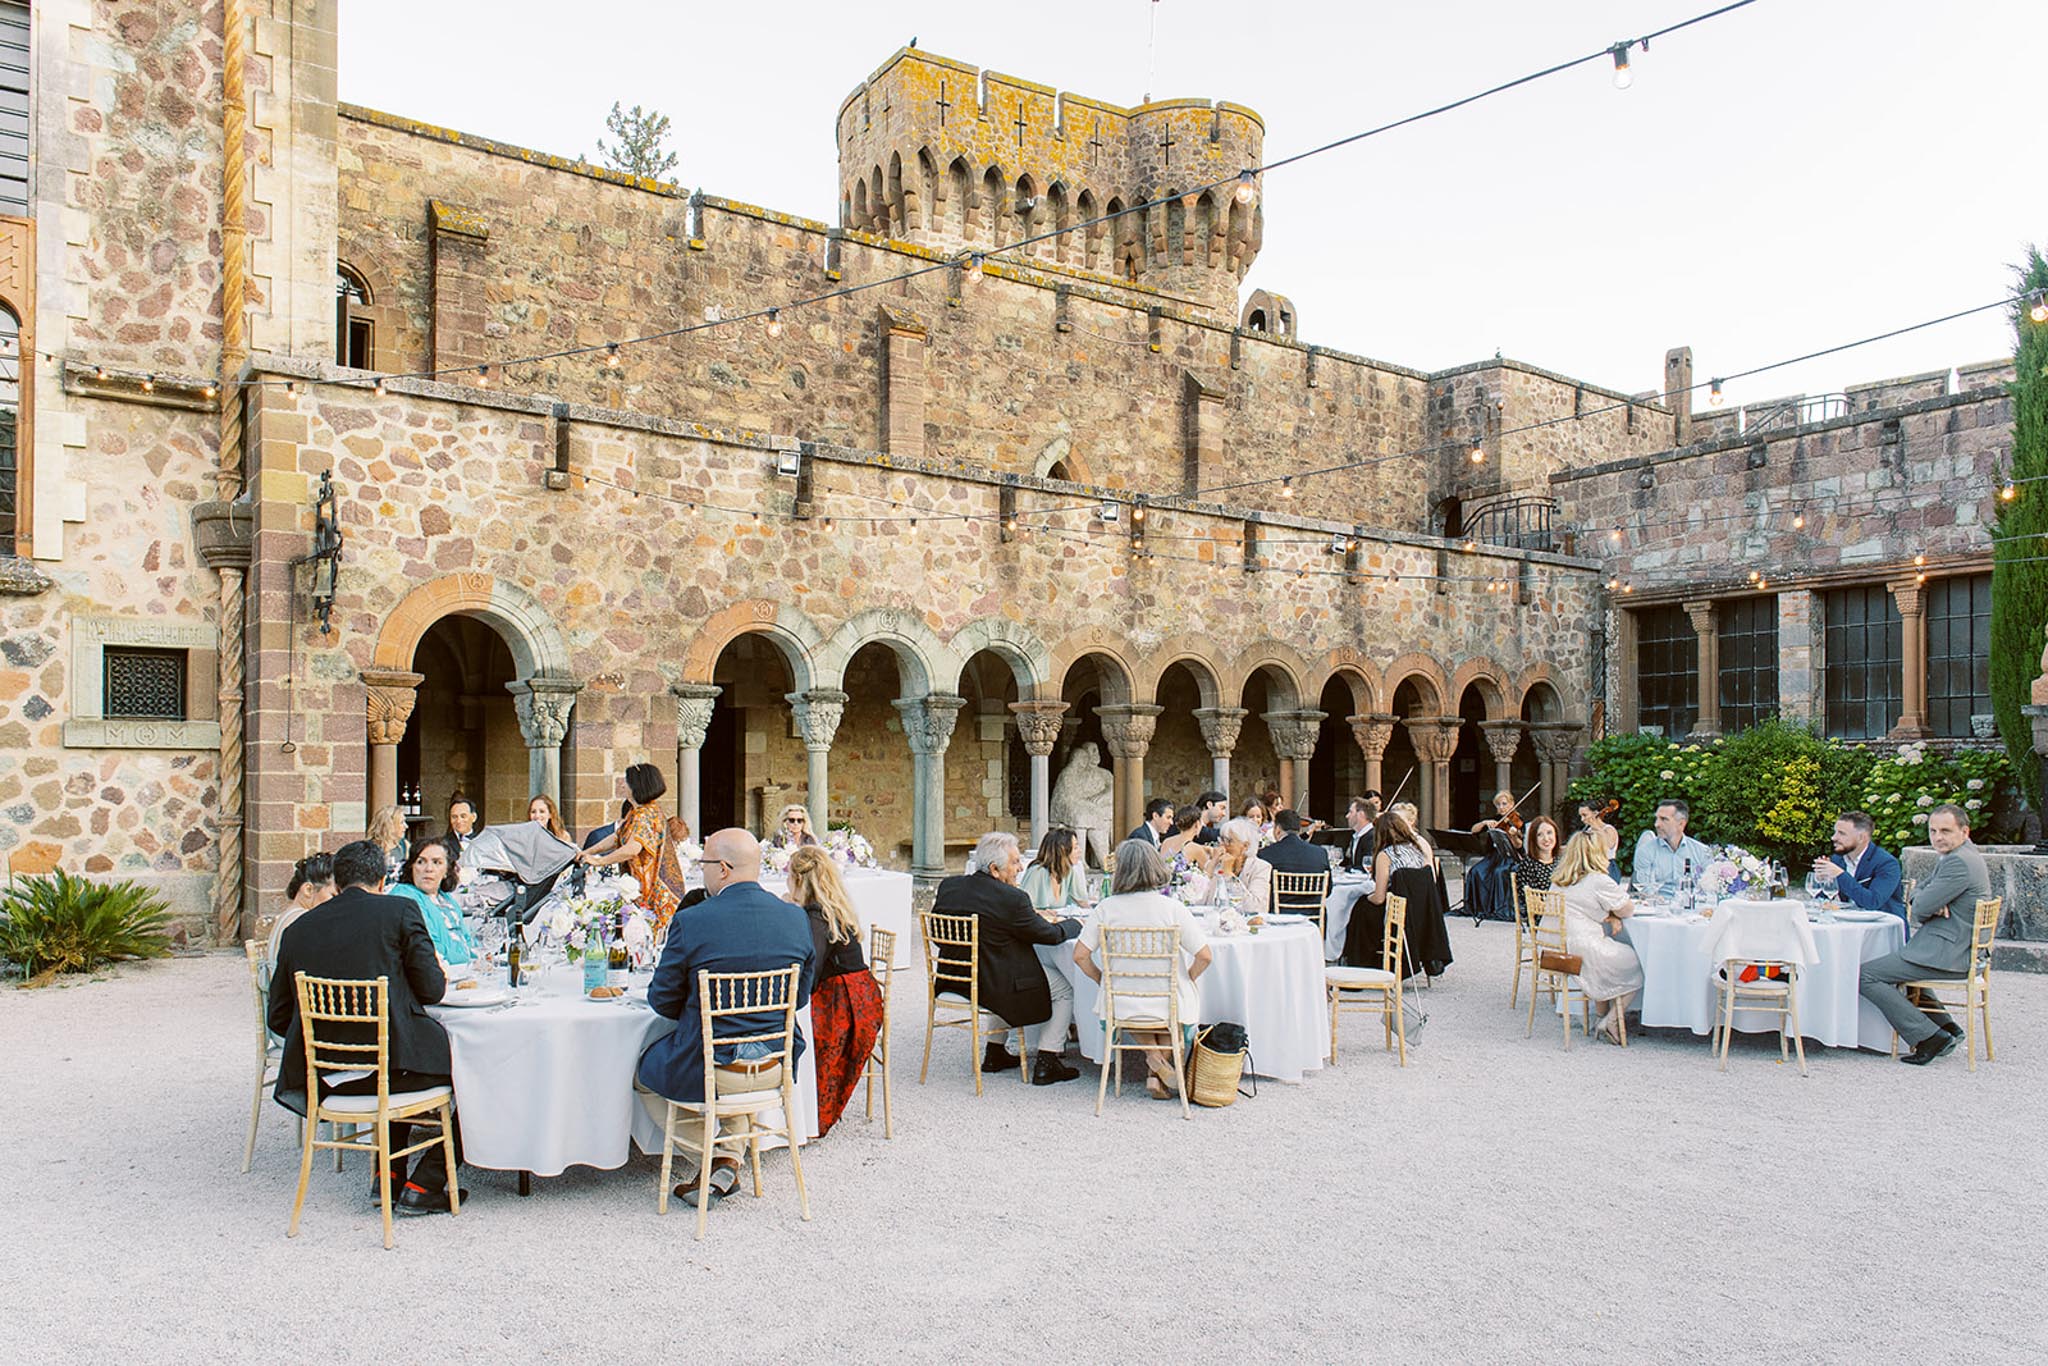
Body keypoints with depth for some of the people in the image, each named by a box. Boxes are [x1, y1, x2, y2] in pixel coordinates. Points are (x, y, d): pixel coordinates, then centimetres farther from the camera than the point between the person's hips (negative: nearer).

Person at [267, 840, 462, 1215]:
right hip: (391, 1065, -6)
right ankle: (425, 1185, 13)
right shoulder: (400, 910, -4)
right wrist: (440, 976, 19)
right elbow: (431, 989, -5)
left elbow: (278, 1019, 14)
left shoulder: (297, 929, 10)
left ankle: (388, 1172, 31)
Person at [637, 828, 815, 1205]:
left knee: (643, 1072, 25)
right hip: (777, 1067, 5)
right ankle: (727, 1161, 24)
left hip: (712, 1069, -4)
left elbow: (662, 1001, -6)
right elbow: (800, 996, 6)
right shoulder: (797, 918, -5)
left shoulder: (691, 922, -17)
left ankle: (716, 1152, 18)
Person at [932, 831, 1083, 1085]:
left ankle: (995, 1054, 36)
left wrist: (1030, 915, 14)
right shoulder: (1011, 898, -22)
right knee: (1065, 988, 12)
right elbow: (1050, 935, -10)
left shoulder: (949, 886, -2)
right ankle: (1046, 1064, 12)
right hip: (996, 989, -7)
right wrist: (1075, 923, 11)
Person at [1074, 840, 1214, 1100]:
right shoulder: (1172, 908, -11)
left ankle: (1154, 1056, 14)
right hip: (1167, 1005, -1)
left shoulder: (1106, 908, -8)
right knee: (1183, 1002, 34)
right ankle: (1156, 1077, 26)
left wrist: (1105, 980, 10)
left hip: (1119, 1003, 1)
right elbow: (1205, 956, -11)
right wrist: (1184, 981, 6)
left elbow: (1080, 955, -6)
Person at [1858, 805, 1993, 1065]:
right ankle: (1946, 1027, 24)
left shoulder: (1959, 862, -19)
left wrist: (1928, 905, 4)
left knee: (1865, 975, -13)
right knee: (1898, 966, 34)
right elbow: (1918, 892, 17)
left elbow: (1920, 908, -21)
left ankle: (1930, 1037, -12)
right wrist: (1933, 904, -6)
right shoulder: (1955, 856, 15)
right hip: (1956, 949, 11)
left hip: (1947, 954, -11)